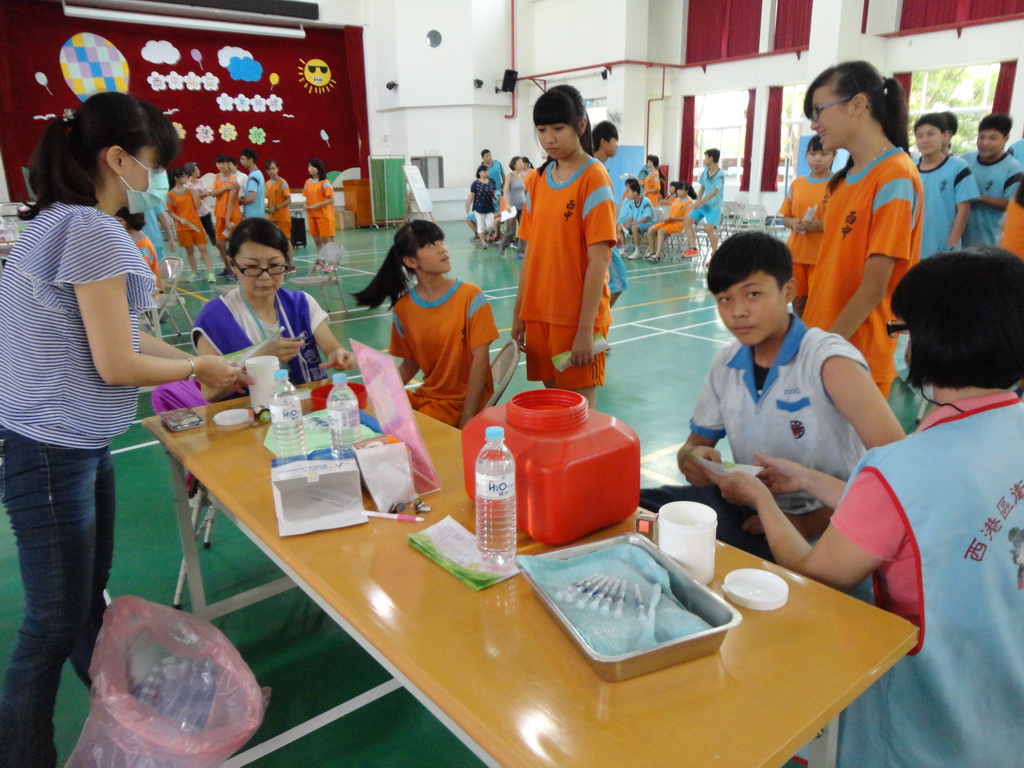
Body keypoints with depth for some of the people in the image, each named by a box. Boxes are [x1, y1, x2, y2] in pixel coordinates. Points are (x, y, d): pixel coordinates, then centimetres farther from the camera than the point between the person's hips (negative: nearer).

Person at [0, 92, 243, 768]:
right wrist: (197, 369, -3)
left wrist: (201, 363, 13)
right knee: (56, 623, 4)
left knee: (88, 600, 23)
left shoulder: (64, 222, 12)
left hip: (80, 444, 10)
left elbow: (119, 333, 15)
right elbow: (117, 364, -19)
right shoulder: (92, 232, -19)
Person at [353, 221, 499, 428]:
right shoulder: (403, 307, 0)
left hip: (464, 399, -4)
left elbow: (480, 360, -13)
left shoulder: (470, 296, -11)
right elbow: (409, 364, 9)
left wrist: (466, 422, -18)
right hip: (426, 395, 4)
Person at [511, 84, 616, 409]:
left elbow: (598, 259, -13)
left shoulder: (594, 178, -9)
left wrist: (586, 328, -16)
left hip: (577, 316, -6)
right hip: (539, 313, 6)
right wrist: (519, 313, 10)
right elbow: (532, 251, 12)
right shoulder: (537, 179, 9)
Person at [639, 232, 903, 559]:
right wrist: (692, 458, -13)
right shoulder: (726, 363, 5)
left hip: (819, 530, -6)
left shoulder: (829, 361, -16)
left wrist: (813, 523, -23)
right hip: (747, 507, 6)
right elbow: (697, 442, 12)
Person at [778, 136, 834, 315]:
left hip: (823, 257, -4)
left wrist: (822, 225, -21)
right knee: (798, 305, 10)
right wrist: (794, 223, -7)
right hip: (795, 254, 4)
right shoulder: (796, 183, 10)